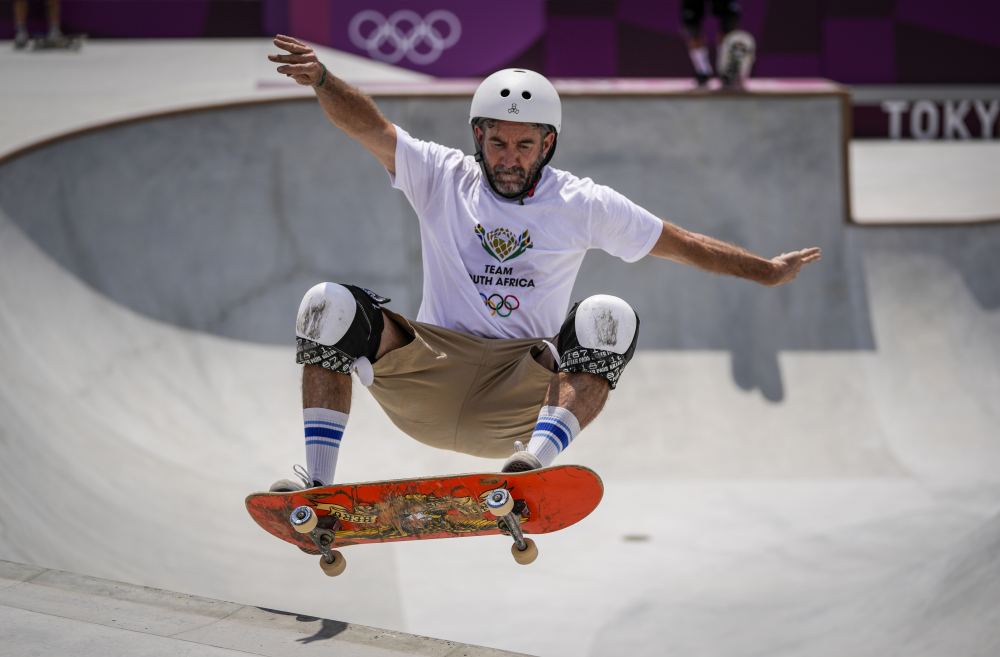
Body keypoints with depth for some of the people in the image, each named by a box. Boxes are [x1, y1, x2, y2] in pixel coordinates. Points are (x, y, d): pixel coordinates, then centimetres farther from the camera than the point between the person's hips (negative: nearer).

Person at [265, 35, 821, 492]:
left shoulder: (581, 204, 7)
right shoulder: (442, 177, 6)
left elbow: (681, 244, 13)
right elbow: (369, 126, -7)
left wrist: (768, 271, 13)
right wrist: (321, 79, -25)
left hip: (522, 396, -1)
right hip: (430, 380, 1)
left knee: (609, 319, -26)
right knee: (329, 307, -20)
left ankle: (536, 459, -40)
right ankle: (318, 484, -23)